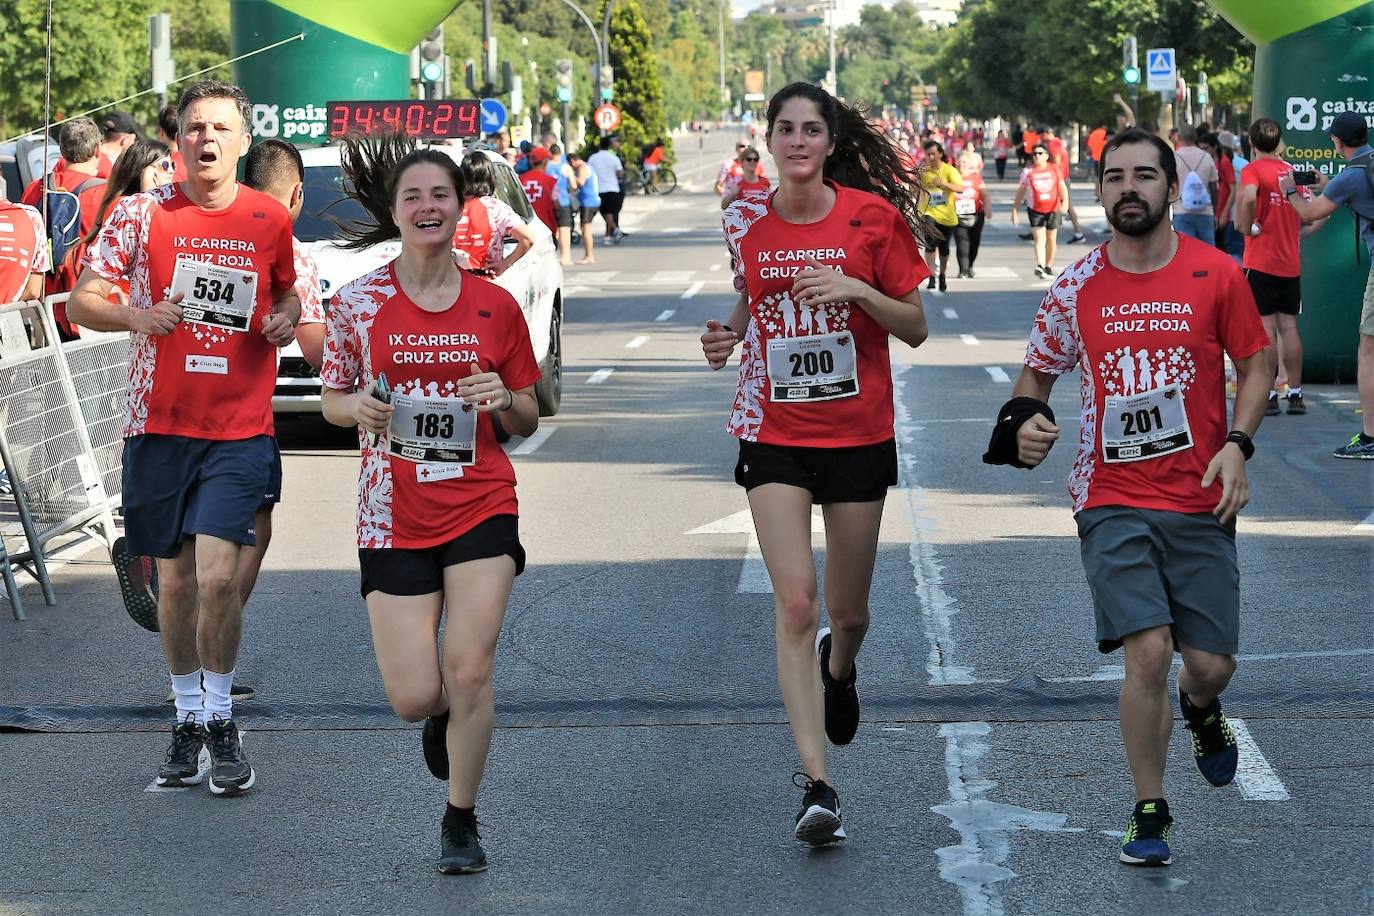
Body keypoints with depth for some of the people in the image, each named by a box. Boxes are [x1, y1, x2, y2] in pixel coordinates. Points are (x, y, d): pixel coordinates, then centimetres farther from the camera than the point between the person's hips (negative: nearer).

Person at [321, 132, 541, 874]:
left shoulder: (494, 306, 1)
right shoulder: (358, 302, -2)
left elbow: (527, 422, 9)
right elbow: (332, 400, 9)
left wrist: (503, 399, -13)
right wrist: (357, 407, -13)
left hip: (481, 507, 0)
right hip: (394, 516, 0)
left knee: (469, 672, -9)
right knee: (414, 696, -4)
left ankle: (461, 822, 12)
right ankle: (444, 715, 36)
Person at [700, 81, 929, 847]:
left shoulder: (873, 217, -6)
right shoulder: (747, 222, 1)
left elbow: (916, 329, -2)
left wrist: (856, 291, -19)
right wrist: (729, 337, -1)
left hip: (860, 435, 0)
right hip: (775, 435, 0)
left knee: (848, 611, 11)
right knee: (795, 603, -13)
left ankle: (839, 668, 50)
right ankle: (817, 784, -13)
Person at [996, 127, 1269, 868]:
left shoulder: (1217, 275, -2)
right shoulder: (1077, 286, 1)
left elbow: (1254, 366, 7)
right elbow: (1037, 371, 14)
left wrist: (1237, 445, -9)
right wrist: (1025, 421, -7)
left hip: (1200, 501, 1)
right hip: (1113, 501, 0)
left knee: (1210, 663, 0)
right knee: (1148, 651, -14)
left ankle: (1202, 711, 41)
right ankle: (1149, 814, 4)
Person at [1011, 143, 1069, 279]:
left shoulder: (1054, 169, 0)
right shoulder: (1028, 172, -1)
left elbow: (1062, 187, -2)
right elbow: (1021, 192, 5)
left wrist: (1065, 202, -20)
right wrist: (1015, 210, 3)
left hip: (1053, 208, 1)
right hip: (1035, 210, -1)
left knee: (1051, 239, 11)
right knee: (1039, 238, -15)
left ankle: (1049, 267, 25)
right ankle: (1040, 267, -28)